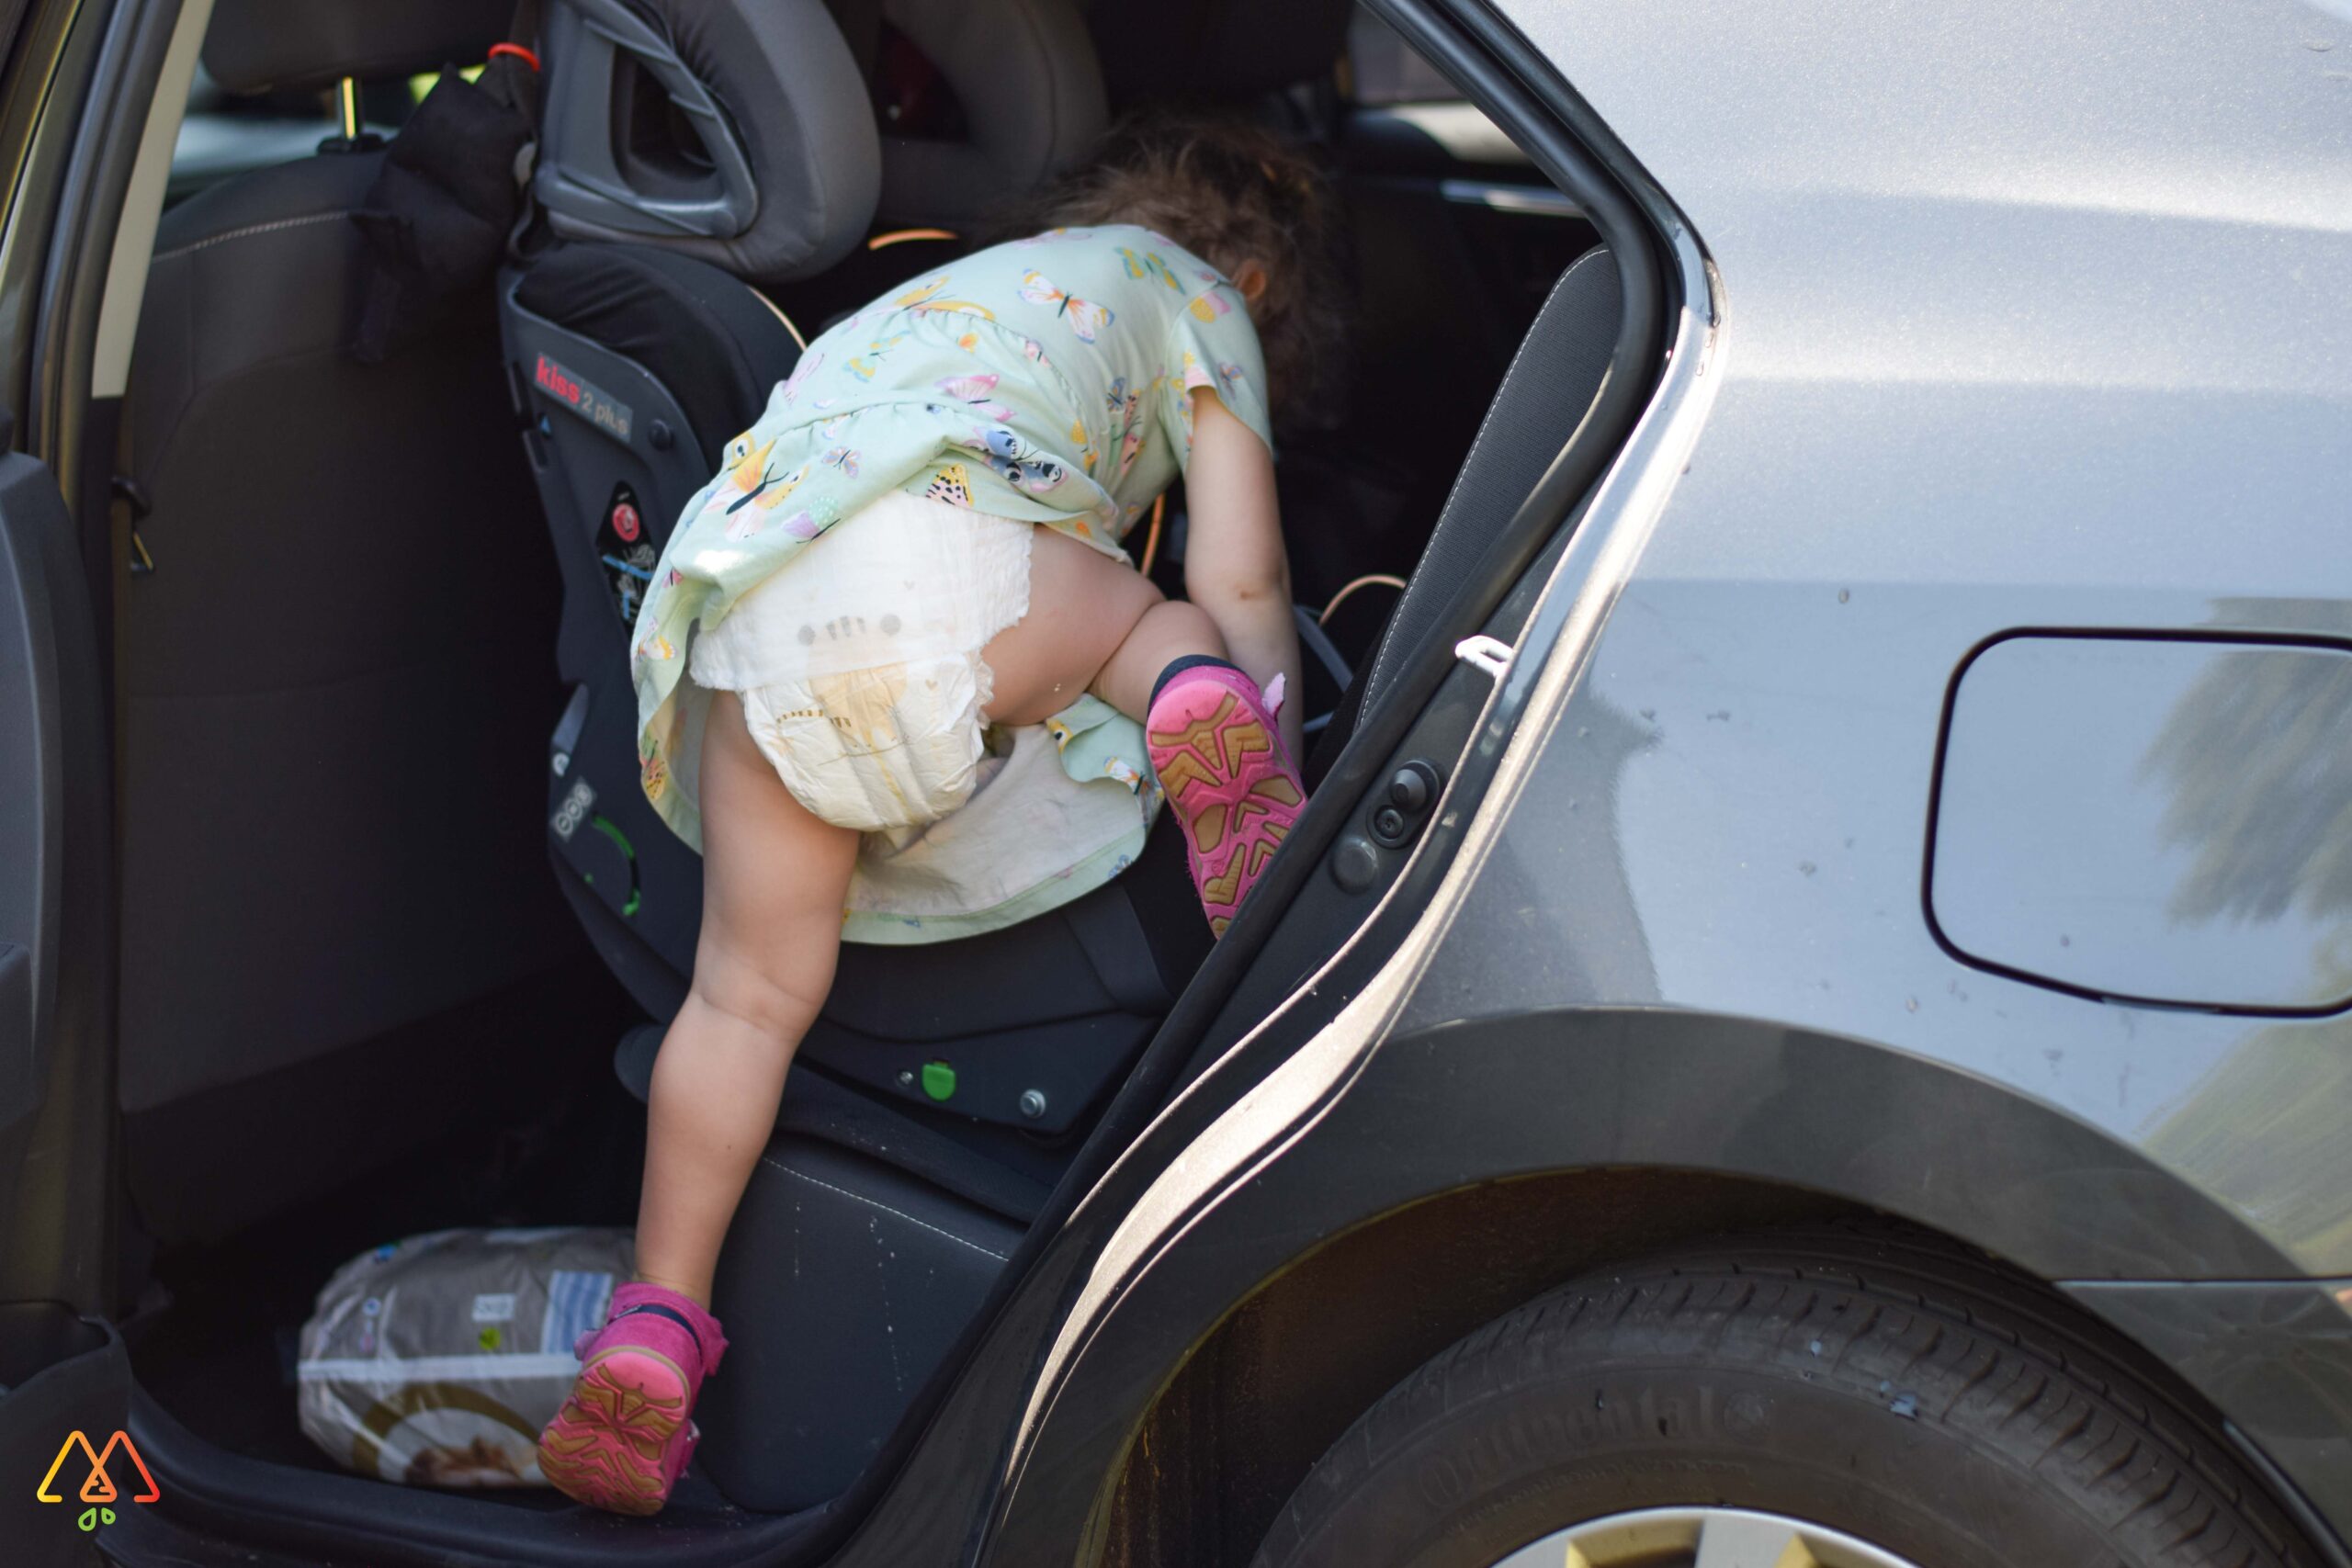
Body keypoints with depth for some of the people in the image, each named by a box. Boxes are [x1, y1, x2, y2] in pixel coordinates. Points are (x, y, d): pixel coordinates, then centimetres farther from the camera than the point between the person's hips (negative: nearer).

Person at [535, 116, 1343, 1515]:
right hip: (938, 557, -5)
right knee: (1172, 628, 21)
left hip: (743, 604, 5)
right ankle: (1205, 729, -13)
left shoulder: (955, 287, 45)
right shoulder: (1195, 293, 27)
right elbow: (1242, 585, 18)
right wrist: (1275, 792, 28)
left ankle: (652, 1335, 10)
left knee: (753, 986, 12)